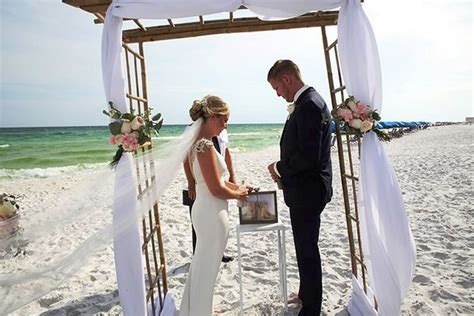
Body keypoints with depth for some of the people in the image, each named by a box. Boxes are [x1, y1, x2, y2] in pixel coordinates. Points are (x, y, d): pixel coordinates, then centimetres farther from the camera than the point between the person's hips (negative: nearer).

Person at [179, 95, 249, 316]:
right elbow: (217, 189, -21)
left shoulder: (198, 141, 8)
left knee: (200, 265, 24)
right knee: (207, 269, 8)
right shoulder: (205, 144, -22)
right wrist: (238, 195, -4)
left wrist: (238, 187, 10)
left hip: (204, 209, 10)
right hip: (213, 213, -10)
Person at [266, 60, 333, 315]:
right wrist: (285, 171, 6)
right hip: (306, 188, 10)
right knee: (306, 247, 23)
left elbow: (308, 157, -27)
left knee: (307, 250, 5)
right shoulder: (308, 101, 11)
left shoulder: (308, 105, -21)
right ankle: (306, 294, 42)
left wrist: (280, 167, -12)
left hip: (307, 191, -10)